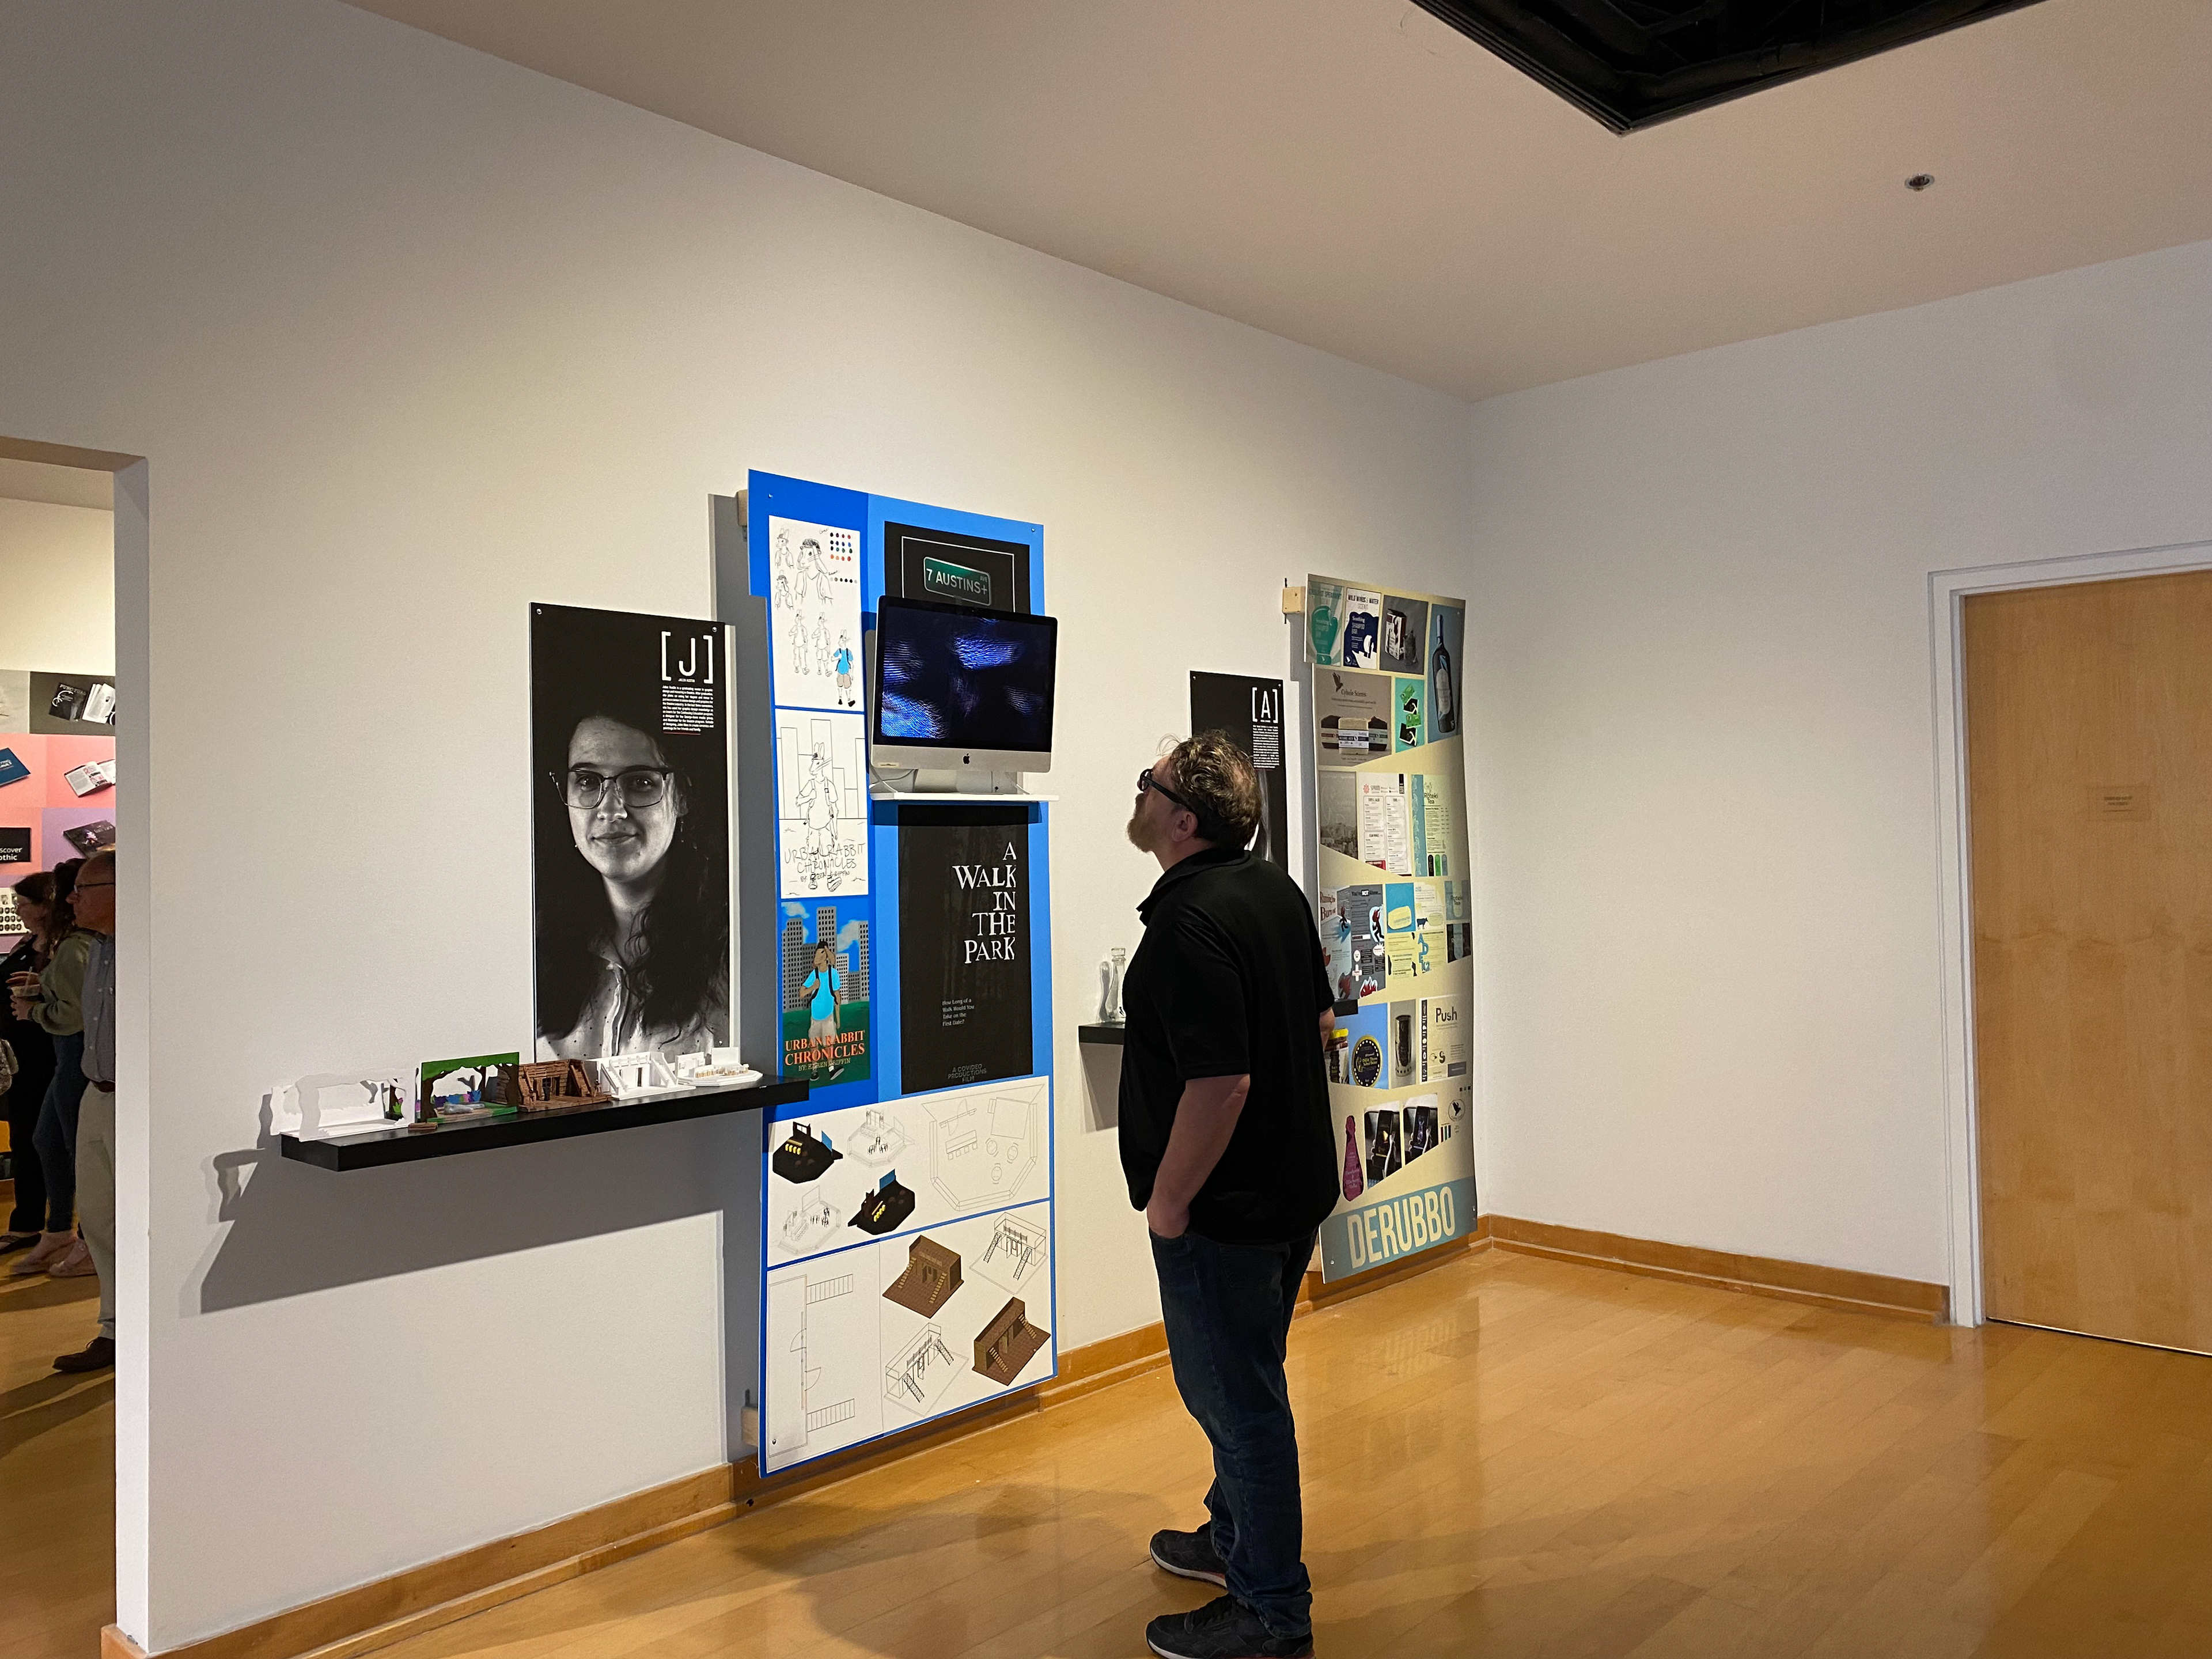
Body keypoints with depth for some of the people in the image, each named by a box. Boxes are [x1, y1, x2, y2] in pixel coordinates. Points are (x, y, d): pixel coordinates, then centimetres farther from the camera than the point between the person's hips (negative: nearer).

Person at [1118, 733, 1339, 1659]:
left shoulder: (1189, 926, -26)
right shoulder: (1274, 890, 4)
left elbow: (1221, 1082, -30)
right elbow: (1320, 1019, 14)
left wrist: (1169, 1200, -19)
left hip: (1223, 1203, -10)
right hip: (1294, 1182, 10)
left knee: (1235, 1394, 5)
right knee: (1240, 1381, 24)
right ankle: (1235, 1538, 43)